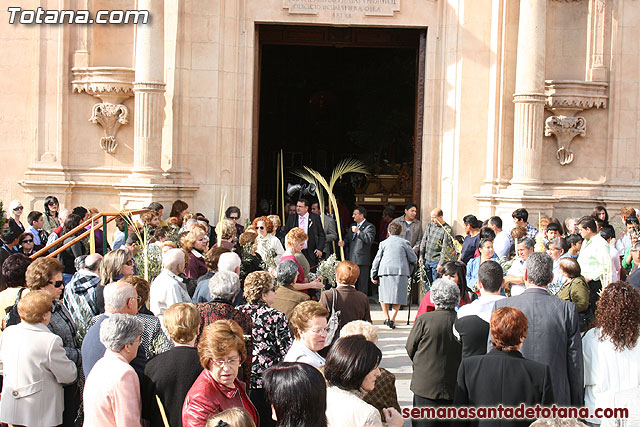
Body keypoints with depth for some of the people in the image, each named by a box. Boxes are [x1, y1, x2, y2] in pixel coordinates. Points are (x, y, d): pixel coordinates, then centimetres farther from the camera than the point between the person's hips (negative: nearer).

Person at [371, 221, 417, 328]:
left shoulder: (384, 243, 14)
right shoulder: (404, 242, 11)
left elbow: (377, 259, 14)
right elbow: (413, 259, 10)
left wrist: (373, 275, 20)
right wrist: (409, 271, 26)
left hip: (385, 270, 1)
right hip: (401, 271, -1)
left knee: (384, 295, 11)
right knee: (398, 295, 5)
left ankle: (386, 317, 1)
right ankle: (392, 319, -2)